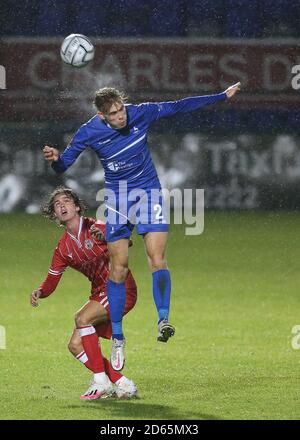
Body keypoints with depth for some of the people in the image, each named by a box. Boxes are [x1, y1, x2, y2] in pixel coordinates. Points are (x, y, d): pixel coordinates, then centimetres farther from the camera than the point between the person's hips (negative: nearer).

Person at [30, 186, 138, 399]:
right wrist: (39, 292, -11)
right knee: (76, 345, -3)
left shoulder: (95, 227, -5)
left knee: (82, 318, -28)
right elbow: (51, 281, 11)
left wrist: (106, 236, -34)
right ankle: (122, 384, 3)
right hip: (100, 293, 7)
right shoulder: (63, 248, 11)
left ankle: (101, 381, -21)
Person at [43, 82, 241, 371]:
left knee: (157, 258, -19)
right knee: (118, 268, -1)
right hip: (116, 196, -1)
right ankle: (117, 338, 7)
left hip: (147, 190, 1)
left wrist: (222, 96, 5)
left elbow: (179, 106, 1)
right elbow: (63, 165, -8)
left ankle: (163, 319, -17)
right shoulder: (89, 132, -14)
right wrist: (55, 158, -33)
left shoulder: (141, 114, -11)